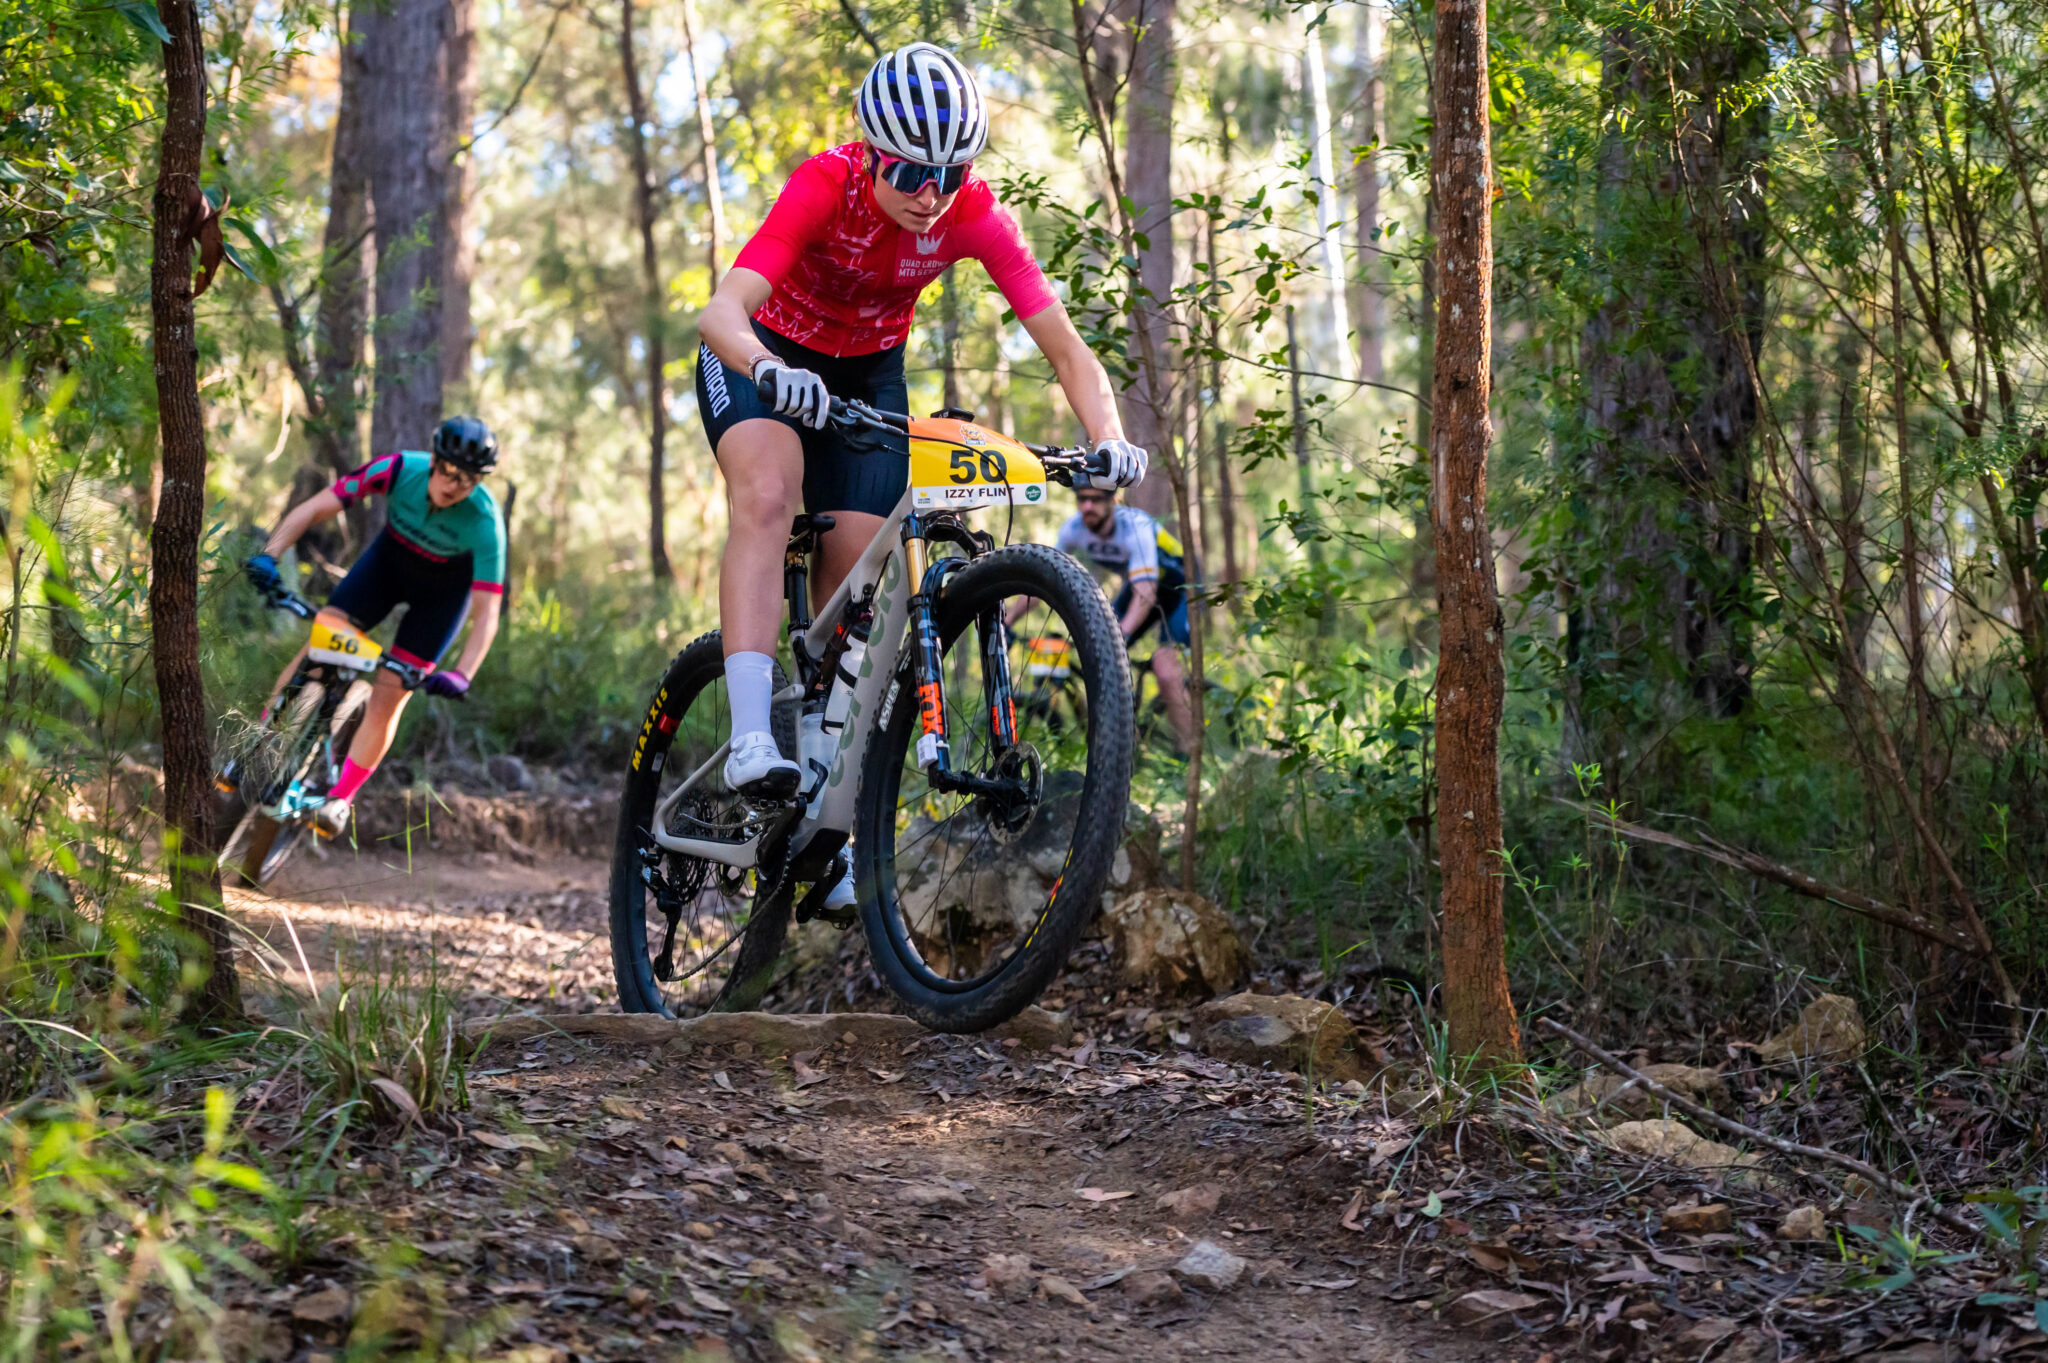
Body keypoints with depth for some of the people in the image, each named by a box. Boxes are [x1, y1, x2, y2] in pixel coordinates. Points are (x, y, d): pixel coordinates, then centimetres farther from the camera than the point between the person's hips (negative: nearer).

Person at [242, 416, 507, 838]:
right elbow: (315, 508, -28)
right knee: (317, 650, -13)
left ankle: (341, 799, 6)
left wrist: (462, 674, -48)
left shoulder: (484, 522, -34)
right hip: (389, 560, 2)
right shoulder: (399, 470, -30)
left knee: (387, 698, -9)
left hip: (443, 590, -2)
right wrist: (268, 556, -41)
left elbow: (486, 612, -34)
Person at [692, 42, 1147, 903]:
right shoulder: (826, 186, -32)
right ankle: (750, 742, -41)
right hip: (768, 356, -3)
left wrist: (1109, 441, -41)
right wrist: (772, 373, -64)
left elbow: (1066, 348, -24)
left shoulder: (972, 214, -25)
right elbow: (722, 312, -43)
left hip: (868, 371, 3)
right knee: (767, 496, -34)